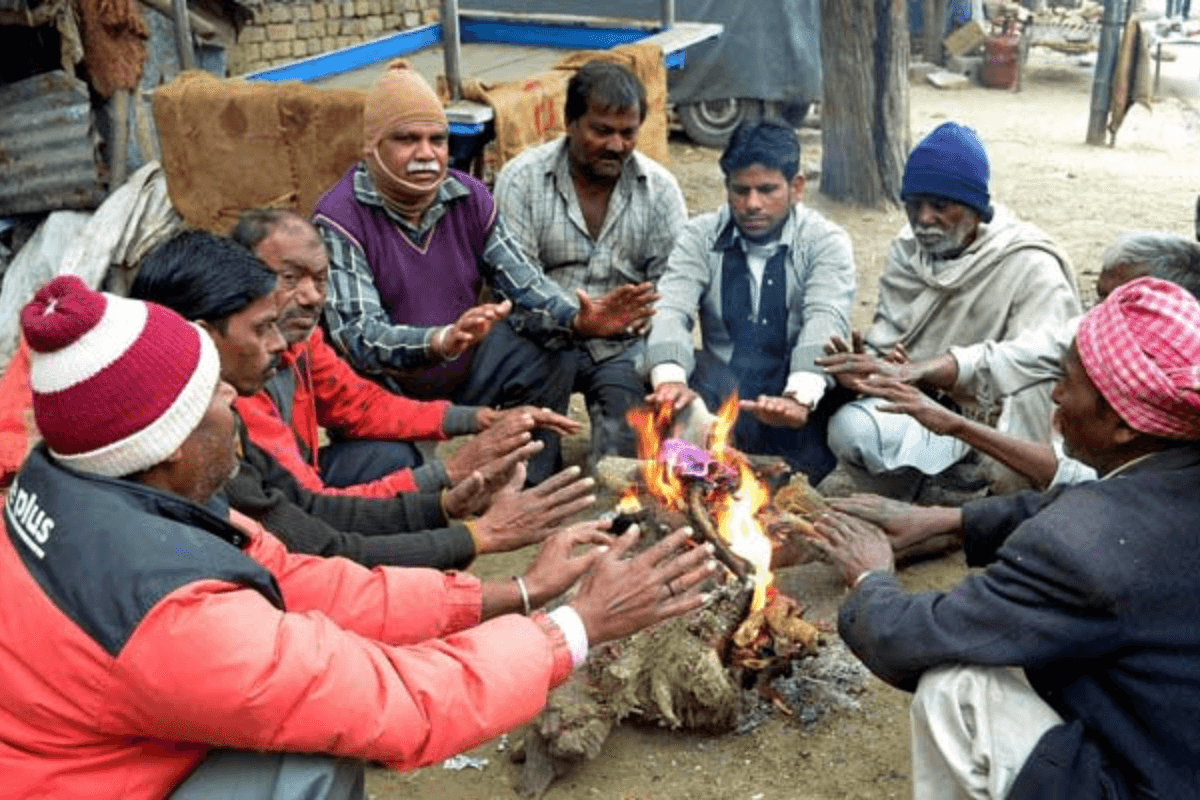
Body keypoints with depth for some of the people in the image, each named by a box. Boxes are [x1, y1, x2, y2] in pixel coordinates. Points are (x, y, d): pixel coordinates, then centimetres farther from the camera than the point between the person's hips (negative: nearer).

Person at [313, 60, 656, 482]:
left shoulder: (469, 197, 0)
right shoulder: (339, 219, -18)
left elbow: (523, 282, -1)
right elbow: (357, 335, -27)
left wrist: (580, 320, -22)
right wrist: (441, 341, -46)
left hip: (466, 370, 5)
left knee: (548, 367, -12)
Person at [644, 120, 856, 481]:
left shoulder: (826, 242, -1)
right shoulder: (701, 237, 5)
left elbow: (825, 325, -19)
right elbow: (671, 311, -11)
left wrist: (799, 399, -39)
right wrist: (670, 379, -33)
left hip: (797, 400, -1)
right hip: (720, 398, 1)